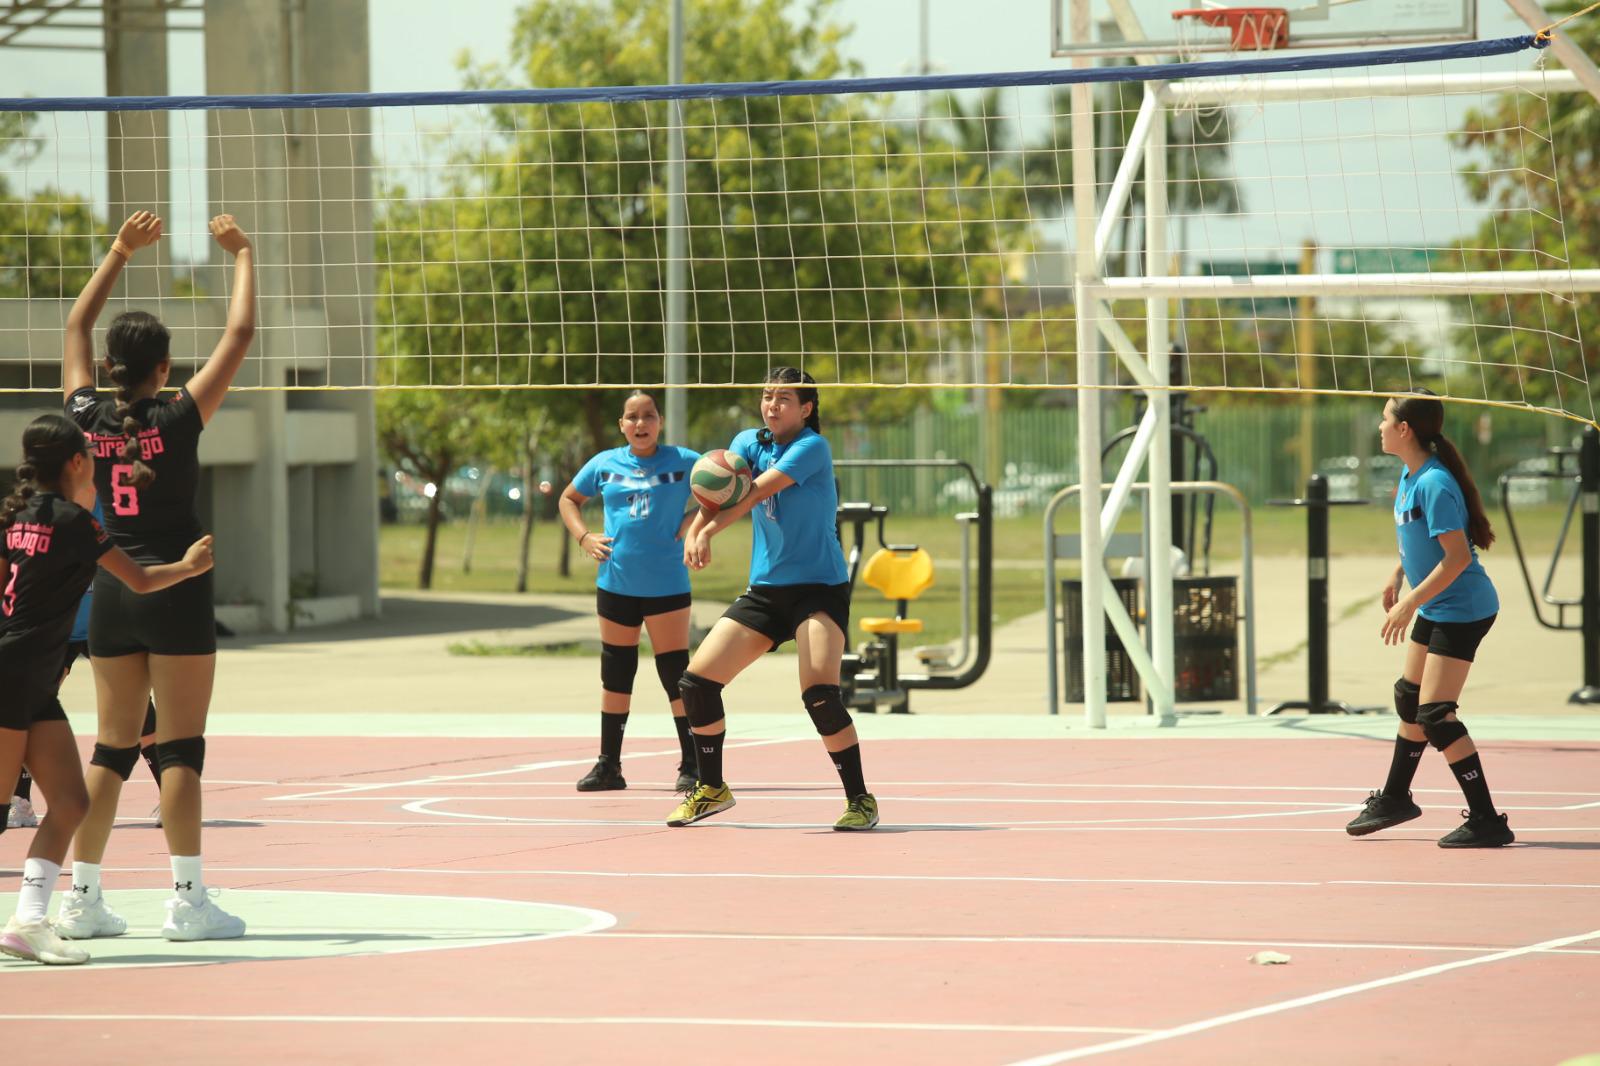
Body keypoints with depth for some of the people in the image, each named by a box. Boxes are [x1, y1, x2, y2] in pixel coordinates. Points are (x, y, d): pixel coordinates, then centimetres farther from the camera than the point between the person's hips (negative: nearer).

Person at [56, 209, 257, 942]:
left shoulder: (88, 417, 0)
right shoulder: (176, 420, -12)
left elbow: (77, 326, 16)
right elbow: (240, 335, -8)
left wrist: (121, 252, 20)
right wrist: (242, 257, 4)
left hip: (112, 596, 5)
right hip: (176, 591, -5)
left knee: (113, 746, 11)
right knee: (181, 747, -3)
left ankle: (81, 896, 9)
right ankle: (187, 899, -6)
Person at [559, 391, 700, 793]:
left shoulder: (683, 462, -2)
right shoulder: (605, 464, 7)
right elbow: (569, 499, 21)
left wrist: (695, 518, -9)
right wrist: (584, 537, 5)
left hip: (666, 584, -3)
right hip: (616, 583, 3)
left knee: (676, 674, -5)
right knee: (615, 673, 10)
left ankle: (691, 765, 1)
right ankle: (608, 765, 18)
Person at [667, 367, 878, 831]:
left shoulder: (812, 447, -12)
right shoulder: (750, 442, 6)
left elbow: (759, 490, -23)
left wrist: (708, 531, -33)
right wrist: (693, 531, -30)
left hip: (819, 588, -6)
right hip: (765, 589, 7)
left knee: (820, 693, -23)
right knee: (697, 681, 1)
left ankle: (860, 800, -10)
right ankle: (711, 789, 19)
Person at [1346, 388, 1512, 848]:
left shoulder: (1434, 484, -25)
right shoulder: (1409, 476, 4)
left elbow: (1457, 556, -27)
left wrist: (1410, 604, -24)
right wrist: (1398, 575, 22)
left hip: (1462, 610, -10)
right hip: (1435, 609, 10)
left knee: (1436, 715, -12)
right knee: (1410, 700, 22)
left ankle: (1487, 822, -9)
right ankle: (1394, 799, 40)